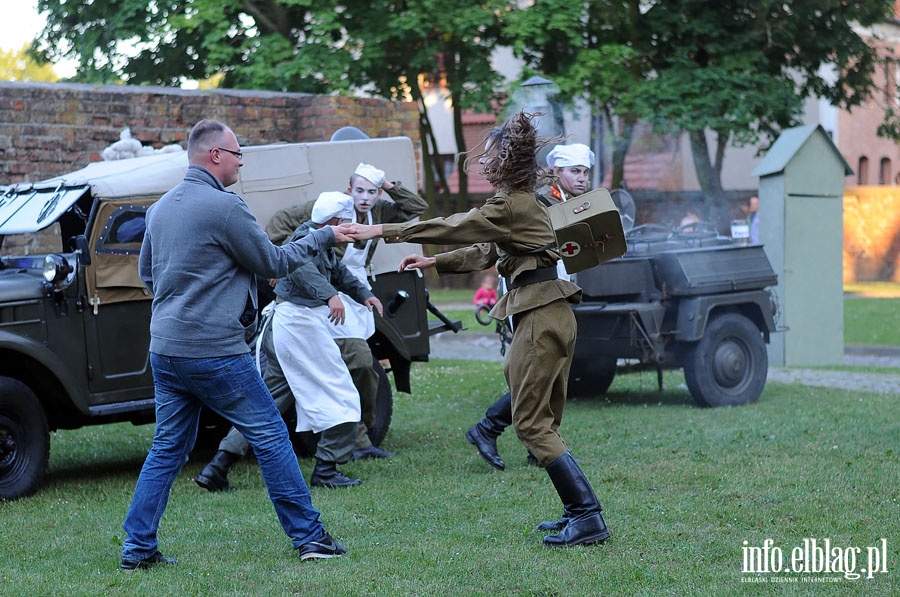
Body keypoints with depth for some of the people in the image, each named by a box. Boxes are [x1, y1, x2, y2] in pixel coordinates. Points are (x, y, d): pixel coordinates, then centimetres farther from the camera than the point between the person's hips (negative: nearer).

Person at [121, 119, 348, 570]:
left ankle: (138, 548, 10)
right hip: (213, 352, -8)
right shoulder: (224, 206, -14)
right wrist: (324, 237, 5)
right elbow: (273, 263, -6)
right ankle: (309, 537, 5)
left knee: (168, 448, 13)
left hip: (164, 348, 8)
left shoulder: (161, 207, 12)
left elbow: (146, 273, 22)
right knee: (270, 436, 1)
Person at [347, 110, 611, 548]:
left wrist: (382, 231, -6)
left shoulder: (512, 206, -14)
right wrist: (435, 263, 23)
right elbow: (486, 252, 27)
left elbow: (452, 227, -12)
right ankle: (578, 512, 16)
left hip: (541, 316, -10)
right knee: (544, 421, 14)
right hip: (551, 314, 10)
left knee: (531, 423, -8)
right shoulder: (522, 202, 17)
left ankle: (588, 516, -12)